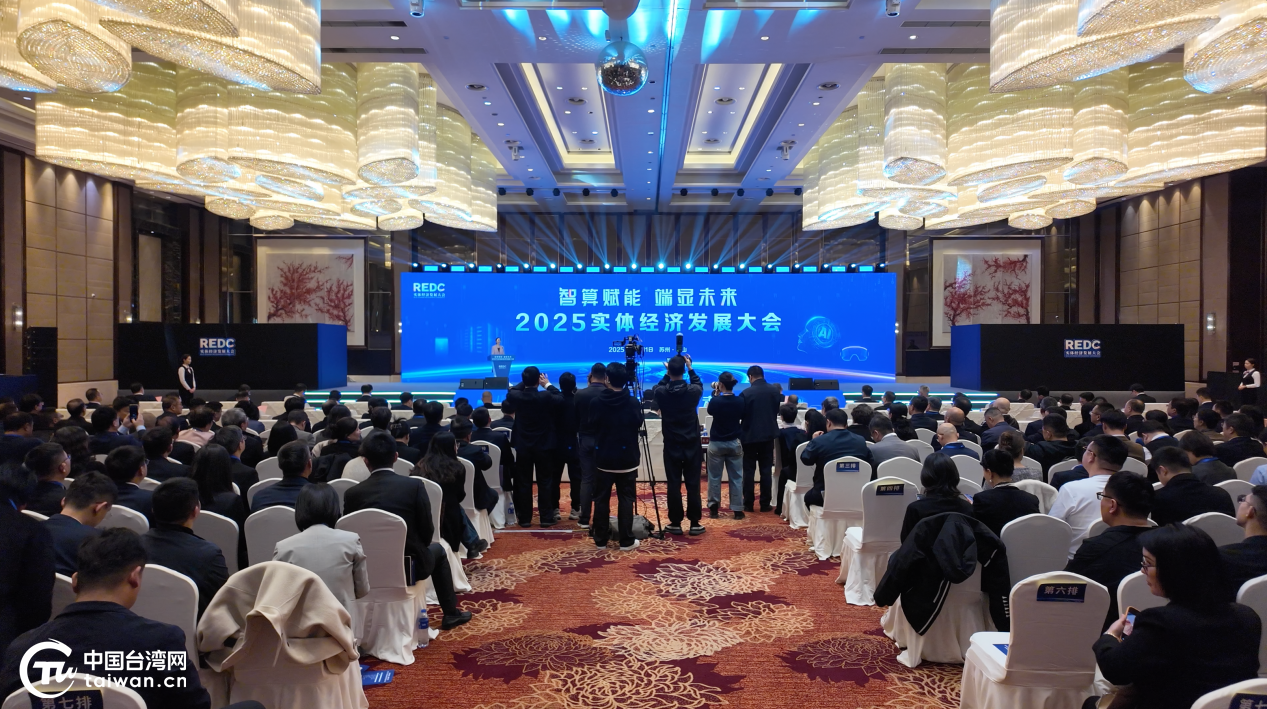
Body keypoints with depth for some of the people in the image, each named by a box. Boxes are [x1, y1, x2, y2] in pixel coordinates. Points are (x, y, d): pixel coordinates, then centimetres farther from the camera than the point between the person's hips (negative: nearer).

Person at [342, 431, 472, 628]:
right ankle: (451, 613, 32)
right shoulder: (414, 485, -14)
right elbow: (427, 531, -8)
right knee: (438, 550, 29)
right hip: (407, 567, -2)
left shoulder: (352, 493, -9)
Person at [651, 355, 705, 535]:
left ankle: (675, 523, 7)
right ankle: (694, 523, 8)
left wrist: (667, 374, 15)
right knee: (693, 484, 4)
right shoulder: (693, 391, -9)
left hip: (672, 446, 0)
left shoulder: (662, 393, -10)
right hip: (691, 445, 0)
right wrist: (690, 368, 20)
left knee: (674, 485, 4)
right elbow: (699, 384, 16)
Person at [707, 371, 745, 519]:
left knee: (714, 477, 8)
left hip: (716, 443, -2)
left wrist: (715, 394, 7)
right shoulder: (739, 401, -7)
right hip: (734, 443, 2)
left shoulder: (715, 401, -16)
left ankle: (713, 509, 9)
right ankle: (737, 509, 6)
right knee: (736, 477, 6)